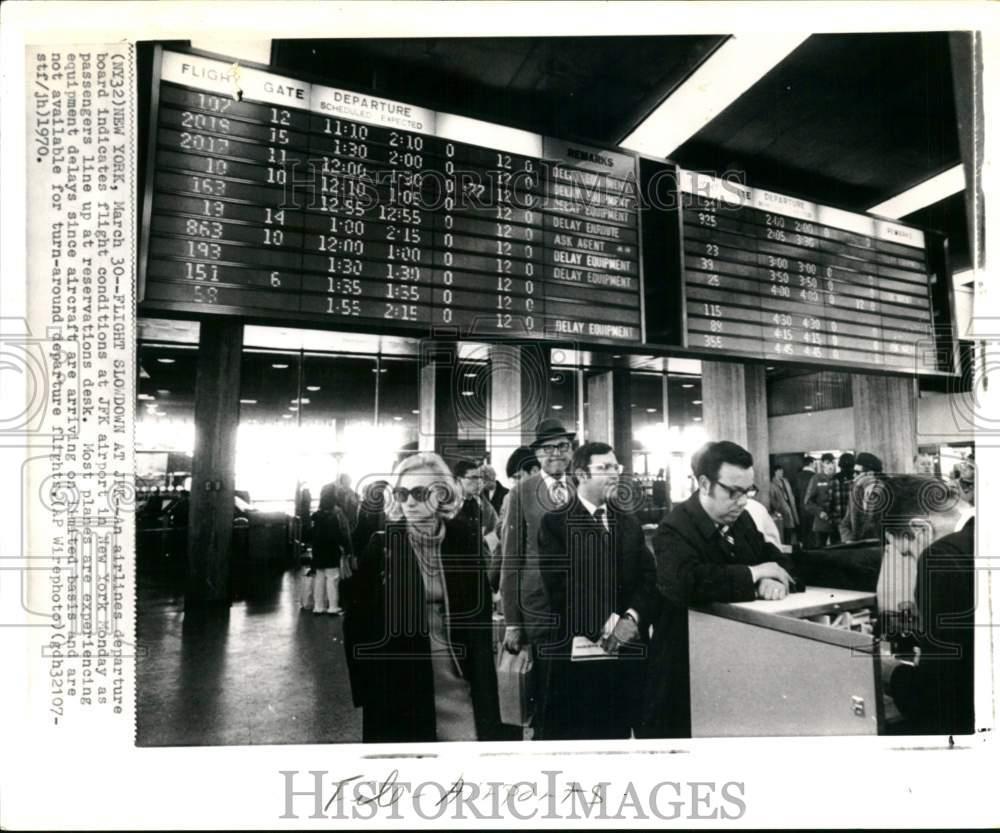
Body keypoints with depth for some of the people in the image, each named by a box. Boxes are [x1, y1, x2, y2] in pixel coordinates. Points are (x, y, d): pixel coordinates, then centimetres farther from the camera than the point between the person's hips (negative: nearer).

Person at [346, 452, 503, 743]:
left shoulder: (464, 538, -2)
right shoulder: (382, 545, -7)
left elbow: (480, 611, 3)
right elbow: (360, 618, -4)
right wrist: (366, 688, -5)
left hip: (460, 679, 2)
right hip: (400, 683, -1)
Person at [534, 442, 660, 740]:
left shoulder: (630, 524, 13)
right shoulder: (554, 523, -5)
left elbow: (650, 579, 4)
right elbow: (559, 587, -13)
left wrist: (632, 618, -14)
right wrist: (608, 623, -17)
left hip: (625, 651, 5)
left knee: (617, 732, 14)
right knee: (566, 733, 7)